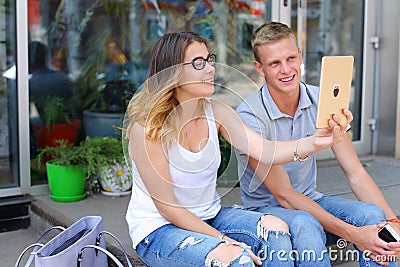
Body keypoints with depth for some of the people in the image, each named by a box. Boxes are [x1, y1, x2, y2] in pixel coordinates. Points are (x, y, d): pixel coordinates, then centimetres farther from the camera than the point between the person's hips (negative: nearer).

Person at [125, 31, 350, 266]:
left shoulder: (216, 112, -4)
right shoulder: (148, 127, -21)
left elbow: (264, 150, -18)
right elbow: (167, 207, -18)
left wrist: (315, 142, -36)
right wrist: (224, 240, -19)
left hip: (209, 216, 6)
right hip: (158, 229, -6)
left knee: (276, 228, -16)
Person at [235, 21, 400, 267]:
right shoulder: (249, 117, -21)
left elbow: (355, 173, -7)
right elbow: (283, 194, -21)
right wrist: (351, 234, -28)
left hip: (310, 200, 5)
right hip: (265, 208, -4)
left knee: (372, 214, -24)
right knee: (305, 225, -37)